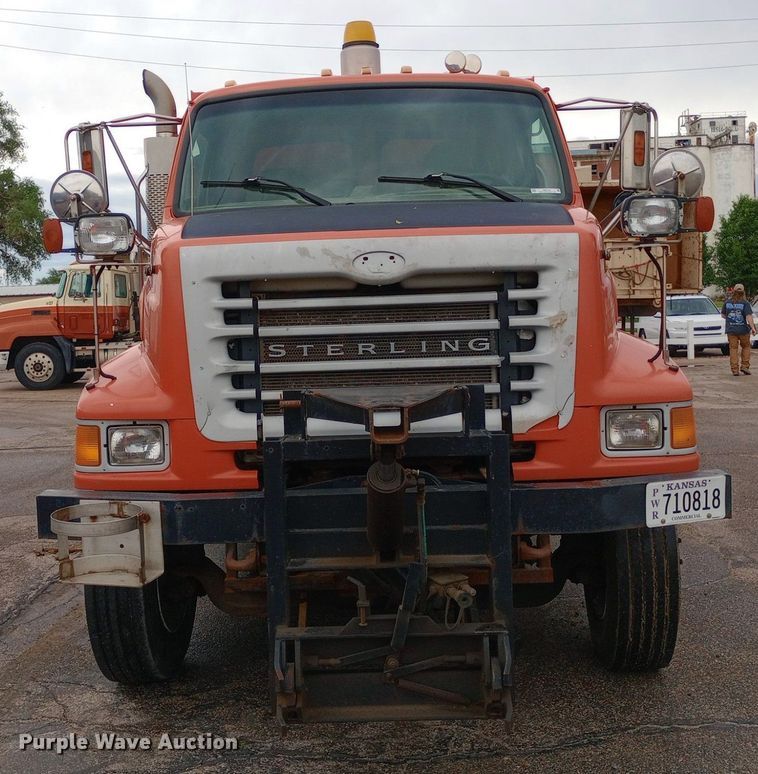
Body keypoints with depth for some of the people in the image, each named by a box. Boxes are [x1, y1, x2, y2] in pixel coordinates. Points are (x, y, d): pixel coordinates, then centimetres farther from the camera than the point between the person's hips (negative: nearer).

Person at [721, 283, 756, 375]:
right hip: (743, 330, -2)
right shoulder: (745, 303, -9)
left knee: (733, 349, 7)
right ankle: (744, 366, 12)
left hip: (731, 330, 2)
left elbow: (723, 315, 10)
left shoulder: (727, 302, 0)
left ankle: (735, 370, 4)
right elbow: (749, 316, -17)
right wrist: (752, 327, -15)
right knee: (746, 347, 18)